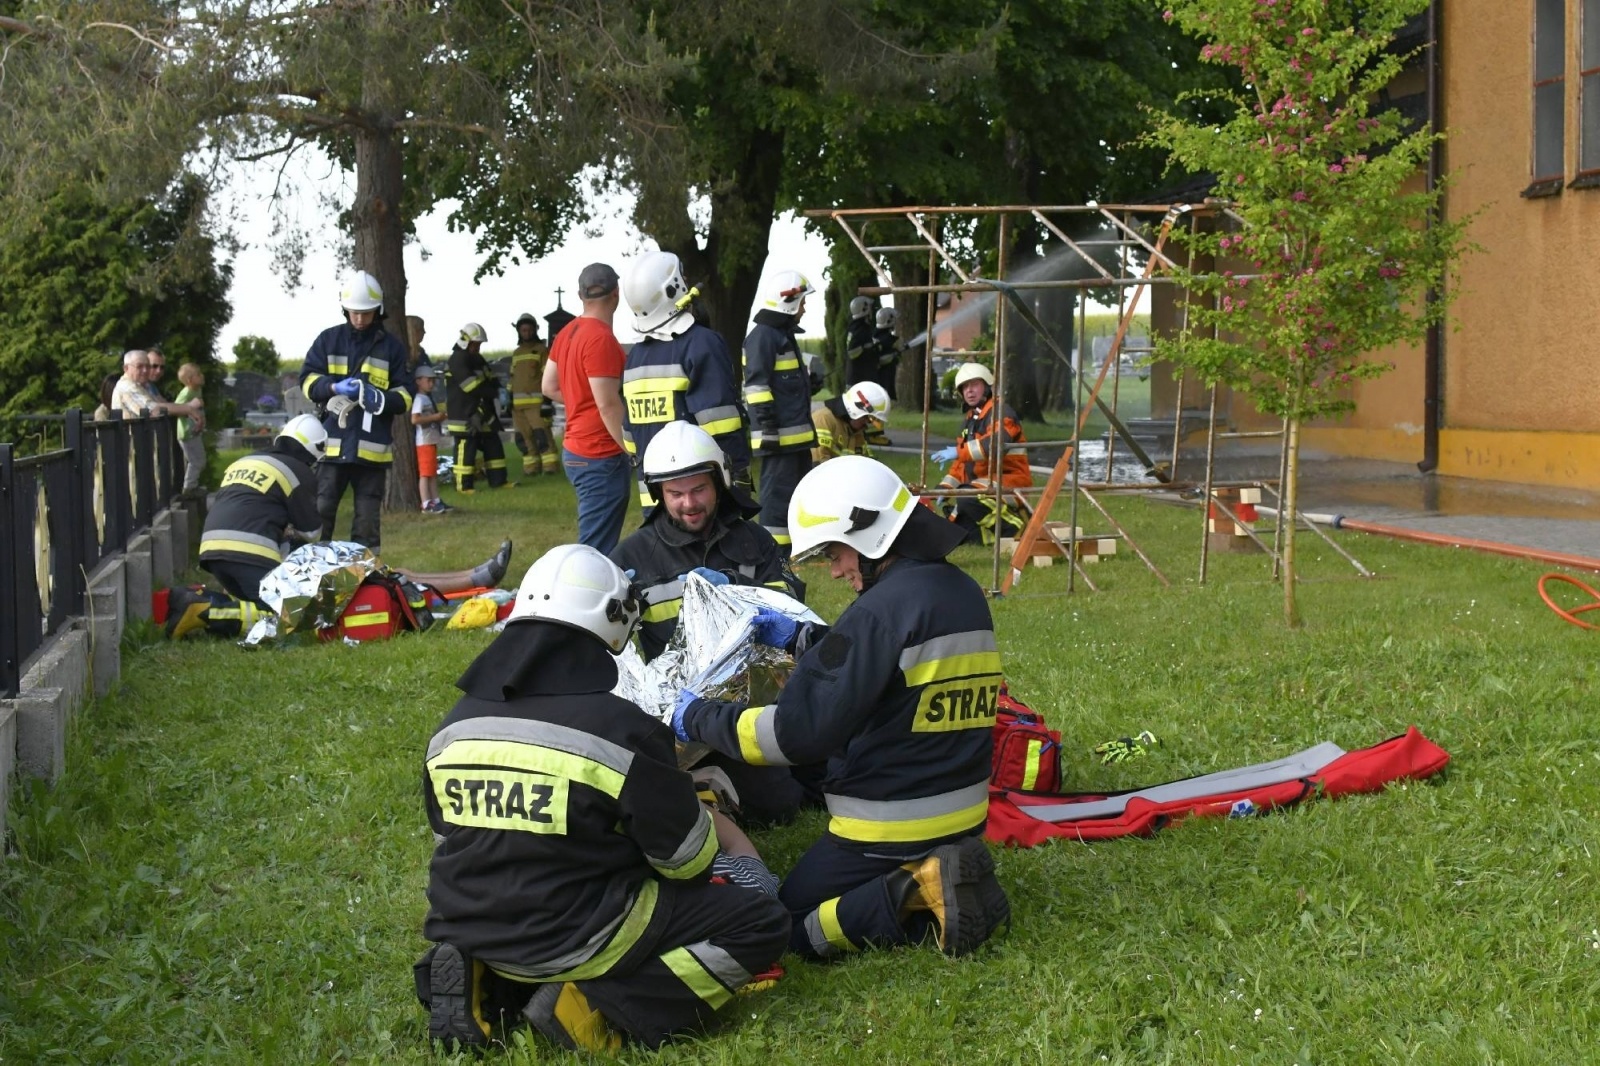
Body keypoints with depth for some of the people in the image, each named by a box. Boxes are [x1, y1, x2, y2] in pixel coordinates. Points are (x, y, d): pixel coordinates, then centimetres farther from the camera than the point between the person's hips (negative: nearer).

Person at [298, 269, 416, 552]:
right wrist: (335, 387, -14)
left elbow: (405, 397, 5)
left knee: (368, 516, 5)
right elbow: (308, 381, 6)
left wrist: (381, 399, -16)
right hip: (333, 442, 0)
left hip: (372, 446, 0)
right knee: (321, 510, -2)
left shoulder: (392, 346, 6)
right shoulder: (328, 340, 8)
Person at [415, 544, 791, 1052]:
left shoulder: (454, 727, 3)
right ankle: (598, 1009, -12)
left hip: (468, 928, 7)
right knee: (762, 922, 2)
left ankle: (490, 986, 8)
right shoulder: (620, 727, -15)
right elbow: (687, 855, -6)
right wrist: (721, 830, 18)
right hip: (576, 937, -7)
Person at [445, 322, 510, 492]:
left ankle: (498, 480, 15)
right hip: (463, 414, -10)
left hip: (482, 411, 10)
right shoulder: (458, 359, -14)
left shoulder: (477, 359, 17)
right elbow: (471, 385, -22)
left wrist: (494, 386, -7)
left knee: (493, 445, 10)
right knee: (466, 448, -8)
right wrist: (490, 391, -13)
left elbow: (491, 379, 16)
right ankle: (463, 485, -3)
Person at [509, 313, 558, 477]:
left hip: (535, 400, -7)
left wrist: (547, 398, -13)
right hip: (518, 402, 7)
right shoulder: (516, 353, 21)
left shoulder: (541, 349, 1)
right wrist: (510, 398, 17)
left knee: (541, 434, -14)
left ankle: (550, 465, -14)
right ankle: (531, 466, 9)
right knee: (523, 436, 5)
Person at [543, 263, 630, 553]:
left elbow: (549, 387, 18)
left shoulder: (568, 332, 10)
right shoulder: (602, 339, -18)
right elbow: (608, 405, -21)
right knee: (597, 551, -8)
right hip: (601, 456, -10)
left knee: (596, 544, 18)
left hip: (575, 450, 10)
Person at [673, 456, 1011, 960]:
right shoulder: (963, 594, 4)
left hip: (890, 831, -9)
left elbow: (800, 731, -24)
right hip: (965, 813, 9)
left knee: (793, 927, 7)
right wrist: (801, 639, 18)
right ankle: (943, 879, 4)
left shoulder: (883, 609, -23)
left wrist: (700, 719, -11)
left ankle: (918, 894, -12)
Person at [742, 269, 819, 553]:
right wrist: (768, 428, -22)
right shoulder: (763, 336, -13)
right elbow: (756, 385, -19)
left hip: (796, 433, 11)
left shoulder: (785, 335, 20)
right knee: (779, 490, -8)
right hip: (778, 436, -11)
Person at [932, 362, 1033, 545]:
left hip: (1009, 483, -9)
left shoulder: (1001, 414, -11)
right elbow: (961, 463, 19)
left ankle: (1011, 525, -20)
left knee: (968, 499, -33)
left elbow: (996, 442, -32)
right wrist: (945, 487, 3)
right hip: (984, 484, 10)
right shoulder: (969, 422, 18)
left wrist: (959, 451, -34)